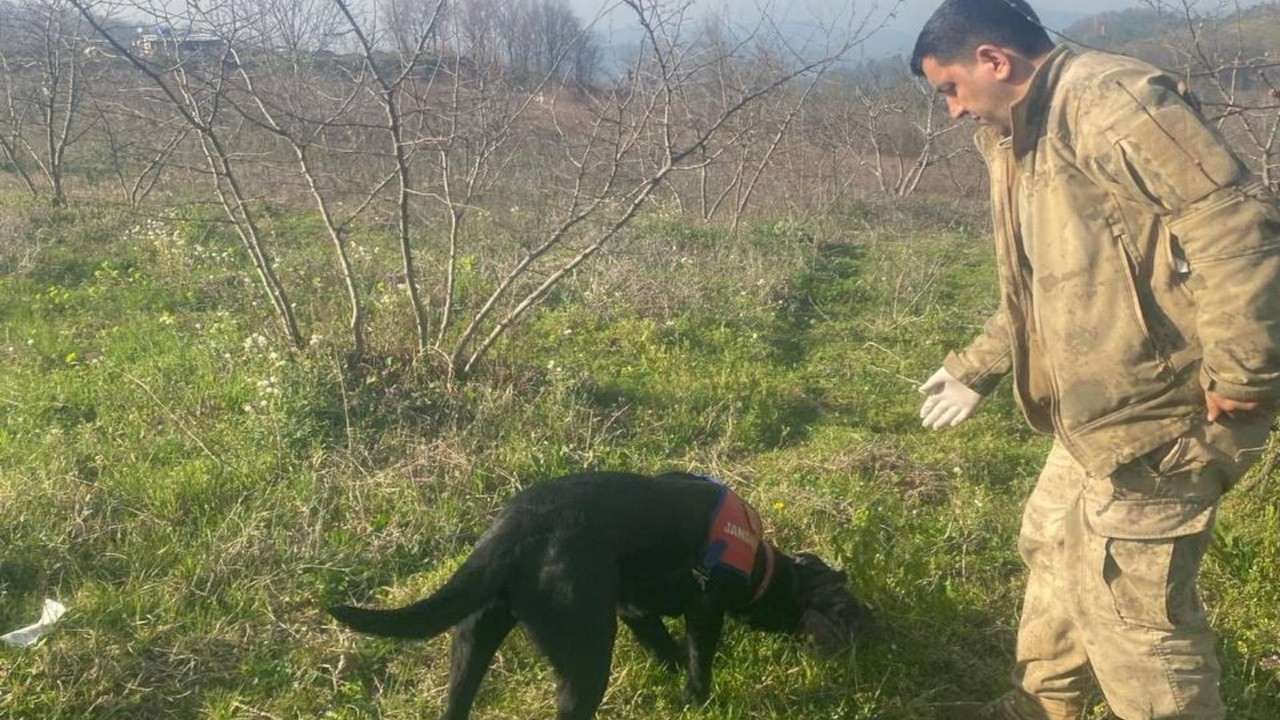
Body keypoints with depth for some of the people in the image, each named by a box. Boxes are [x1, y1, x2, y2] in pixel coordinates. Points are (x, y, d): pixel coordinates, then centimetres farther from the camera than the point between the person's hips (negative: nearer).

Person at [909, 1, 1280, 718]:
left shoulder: (1110, 100, -18)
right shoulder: (1023, 137, 15)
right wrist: (975, 368, 28)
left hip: (1155, 418, -11)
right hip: (1095, 415, 11)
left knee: (1131, 605, -3)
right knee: (1054, 547, 23)